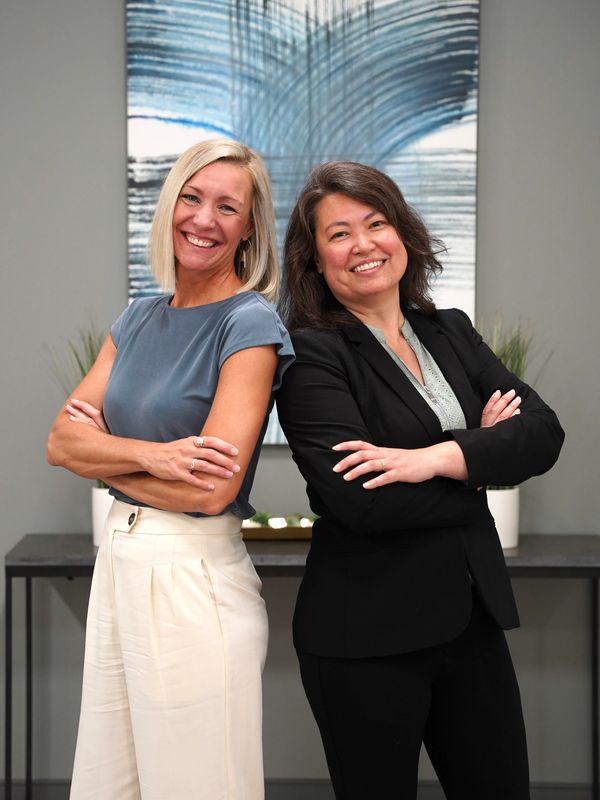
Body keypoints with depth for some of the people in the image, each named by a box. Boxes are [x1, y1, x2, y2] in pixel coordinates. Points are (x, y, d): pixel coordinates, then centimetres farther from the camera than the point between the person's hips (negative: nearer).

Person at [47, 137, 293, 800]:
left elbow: (212, 489, -19)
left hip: (194, 579, -7)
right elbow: (61, 442, 1)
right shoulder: (139, 320, 10)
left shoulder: (250, 323, -11)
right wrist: (148, 454, -17)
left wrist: (101, 453, -5)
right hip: (117, 562, 7)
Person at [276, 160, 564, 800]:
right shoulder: (312, 354, -10)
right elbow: (358, 500, -21)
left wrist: (436, 458, -19)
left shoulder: (451, 332, 9)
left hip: (472, 619, 6)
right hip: (366, 634, -5)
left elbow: (543, 433, -2)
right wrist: (482, 452, -8)